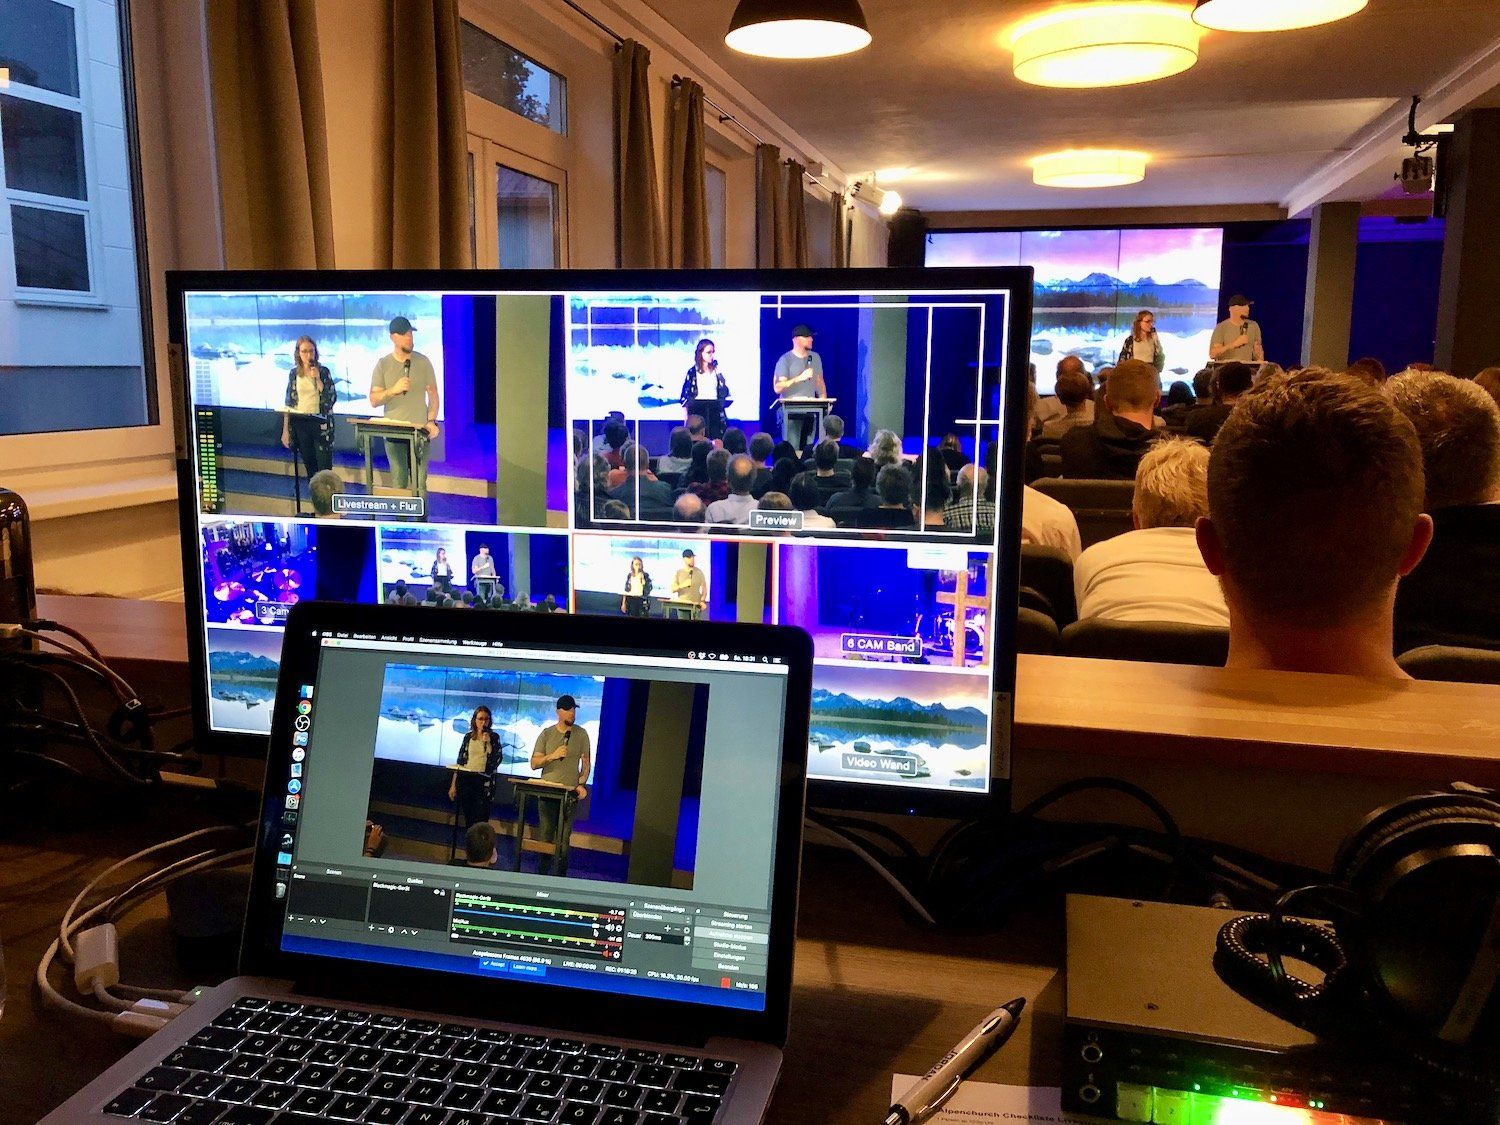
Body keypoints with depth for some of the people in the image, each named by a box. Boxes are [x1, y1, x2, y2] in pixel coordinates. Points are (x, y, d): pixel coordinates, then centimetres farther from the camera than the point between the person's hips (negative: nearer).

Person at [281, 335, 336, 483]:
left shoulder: (323, 371, -1)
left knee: (325, 469, -6)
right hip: (299, 423, 3)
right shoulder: (294, 373, 6)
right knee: (309, 466, 9)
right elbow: (289, 403, 9)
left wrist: (317, 379, -17)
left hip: (320, 422, -3)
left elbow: (332, 398, -8)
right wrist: (285, 430, 7)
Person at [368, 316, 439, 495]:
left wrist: (431, 421, -5)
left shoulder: (423, 361, 3)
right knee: (398, 481, 4)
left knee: (418, 483, -2)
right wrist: (394, 390, -15)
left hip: (420, 432, -1)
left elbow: (433, 394, 7)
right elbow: (374, 400, 2)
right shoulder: (383, 364, 3)